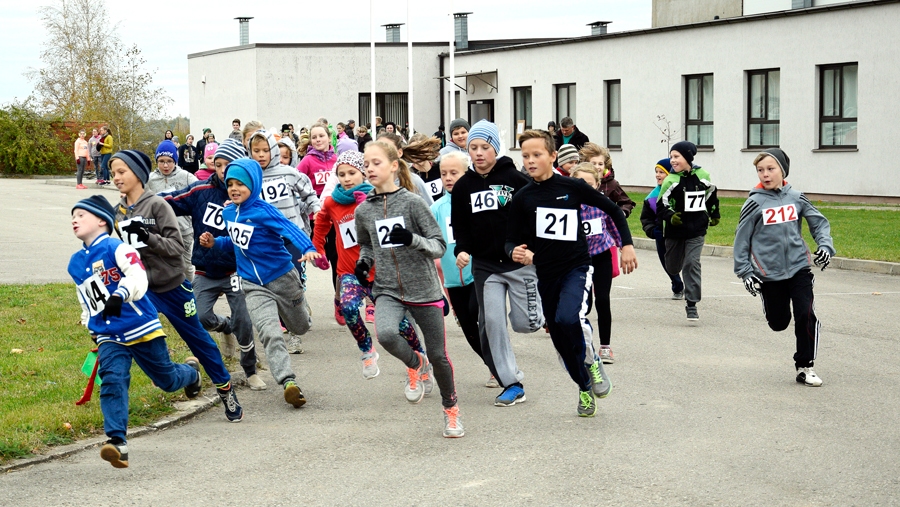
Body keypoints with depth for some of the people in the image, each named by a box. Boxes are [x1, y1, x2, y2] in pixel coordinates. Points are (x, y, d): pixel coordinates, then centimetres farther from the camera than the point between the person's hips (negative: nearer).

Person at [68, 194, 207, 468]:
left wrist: (120, 295, -42)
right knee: (112, 380, -19)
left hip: (141, 328, -5)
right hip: (109, 337, 5)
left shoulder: (116, 248, -11)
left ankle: (190, 372, 47)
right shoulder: (75, 263, 13)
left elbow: (138, 276, -26)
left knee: (167, 379, 10)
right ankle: (117, 441, -27)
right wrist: (92, 328, 30)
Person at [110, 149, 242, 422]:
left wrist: (148, 238, -29)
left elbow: (177, 245, -17)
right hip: (141, 287, 5)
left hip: (171, 285, -5)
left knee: (196, 337, 7)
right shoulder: (119, 211, 5)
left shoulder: (157, 205, -13)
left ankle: (225, 389, 22)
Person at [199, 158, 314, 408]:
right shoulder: (228, 212, 1)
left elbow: (292, 231, -33)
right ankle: (288, 383, -25)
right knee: (270, 335, -20)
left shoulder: (263, 211, -19)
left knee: (300, 328, 20)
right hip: (253, 286, 3)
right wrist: (215, 242, 2)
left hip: (282, 279, -3)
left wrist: (308, 249, -51)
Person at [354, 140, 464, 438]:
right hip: (388, 290, 2)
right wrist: (364, 262, 1)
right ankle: (416, 365, 6)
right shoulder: (363, 211, 4)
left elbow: (440, 245, -7)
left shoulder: (412, 202, -8)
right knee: (386, 334, -29)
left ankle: (451, 409, 32)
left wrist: (412, 239, -24)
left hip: (423, 288, -2)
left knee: (438, 355, 4)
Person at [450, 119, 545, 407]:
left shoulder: (515, 179, -6)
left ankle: (540, 312, 36)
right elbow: (460, 226, 11)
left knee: (524, 324, -2)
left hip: (520, 262, -3)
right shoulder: (463, 186, 5)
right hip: (485, 265, 3)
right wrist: (461, 251, -7)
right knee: (491, 322, -4)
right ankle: (512, 384, 6)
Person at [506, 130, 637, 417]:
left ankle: (590, 360, -2)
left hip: (576, 268, -4)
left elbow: (613, 210, 6)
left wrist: (627, 244, 1)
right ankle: (584, 388, 35)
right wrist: (515, 253, -21)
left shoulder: (572, 187, -5)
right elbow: (511, 240, 2)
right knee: (560, 340, 11)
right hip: (545, 275, 4)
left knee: (568, 318, -31)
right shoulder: (522, 198, 0)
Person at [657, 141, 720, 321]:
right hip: (675, 231, 0)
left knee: (692, 263, -11)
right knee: (672, 267, 10)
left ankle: (692, 304, -7)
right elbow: (661, 206, -9)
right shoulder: (670, 181, -10)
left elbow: (711, 195, 17)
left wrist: (714, 214, 25)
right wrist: (670, 217, -27)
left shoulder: (703, 176, -2)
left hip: (697, 231, 0)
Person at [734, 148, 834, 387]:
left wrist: (825, 245, -6)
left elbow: (819, 222, 11)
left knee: (806, 316, -10)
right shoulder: (754, 203, -5)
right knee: (779, 323, 7)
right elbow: (741, 238, 0)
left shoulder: (796, 197, 2)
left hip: (799, 268, 1)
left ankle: (804, 367, 6)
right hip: (768, 273, -1)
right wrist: (745, 272, -3)